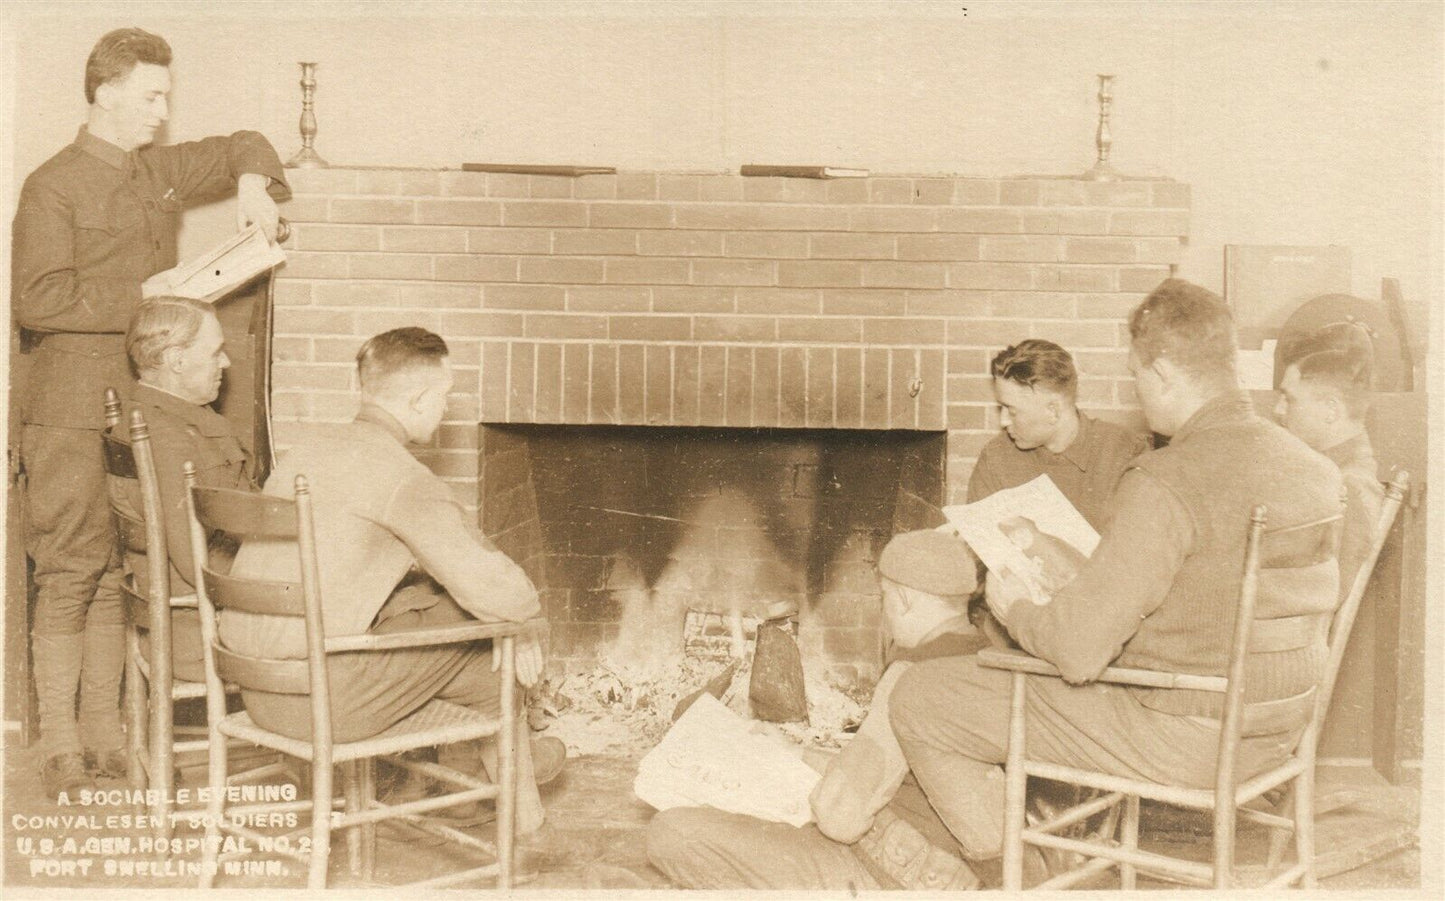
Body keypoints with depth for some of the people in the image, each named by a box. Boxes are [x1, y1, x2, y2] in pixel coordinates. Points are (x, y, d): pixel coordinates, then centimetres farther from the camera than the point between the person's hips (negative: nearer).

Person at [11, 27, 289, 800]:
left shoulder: (160, 172, 13)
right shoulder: (54, 187, -7)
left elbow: (241, 147, 28)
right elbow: (34, 299, -17)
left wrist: (253, 184, 7)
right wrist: (139, 295, -17)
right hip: (73, 416, -6)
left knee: (121, 576, 9)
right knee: (70, 576, -4)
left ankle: (105, 731, 17)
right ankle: (61, 748, 4)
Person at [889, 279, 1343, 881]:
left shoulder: (1165, 486, -26)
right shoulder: (1314, 469, 0)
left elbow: (1076, 650, -27)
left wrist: (1013, 608, -5)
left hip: (1184, 740, -9)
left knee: (921, 698, 1)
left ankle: (1005, 866, 15)